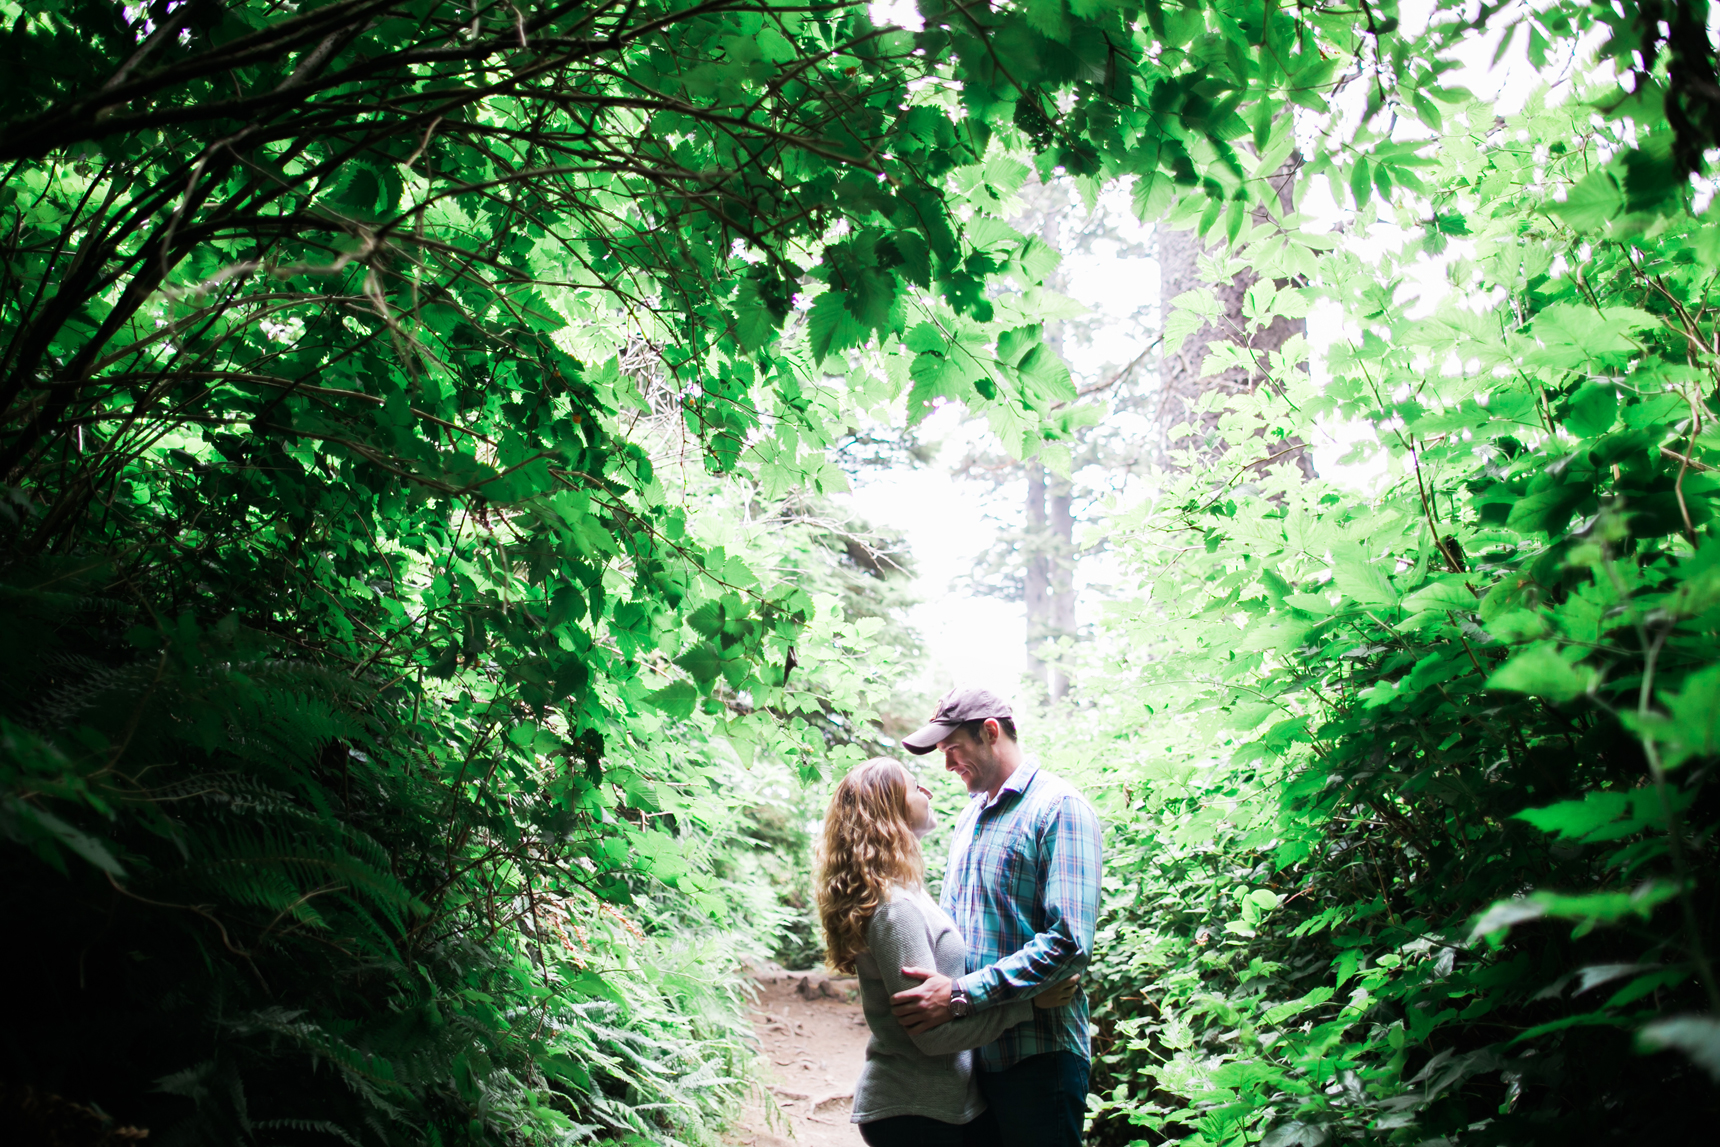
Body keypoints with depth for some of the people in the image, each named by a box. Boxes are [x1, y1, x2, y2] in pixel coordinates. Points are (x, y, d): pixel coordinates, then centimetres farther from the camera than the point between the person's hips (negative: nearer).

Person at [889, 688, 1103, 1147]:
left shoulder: (1058, 807, -10)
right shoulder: (969, 817, 18)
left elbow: (1068, 943, -20)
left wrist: (961, 995, -24)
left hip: (1036, 1057, -8)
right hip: (971, 1053, 8)